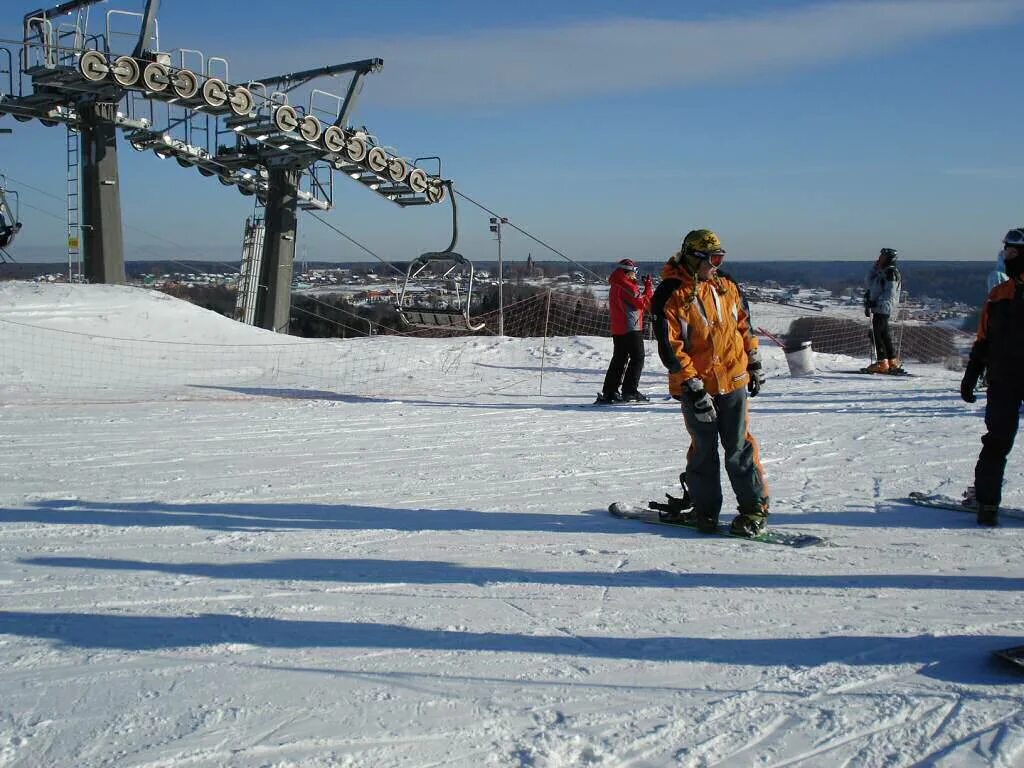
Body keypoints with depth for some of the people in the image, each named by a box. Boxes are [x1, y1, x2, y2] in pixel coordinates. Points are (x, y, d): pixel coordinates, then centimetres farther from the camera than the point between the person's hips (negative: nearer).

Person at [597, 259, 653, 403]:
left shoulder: (615, 287, 16)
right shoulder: (627, 286, -14)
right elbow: (643, 303, -15)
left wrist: (644, 289, 13)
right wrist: (649, 287, -6)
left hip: (617, 329, 9)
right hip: (631, 329, -9)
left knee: (619, 359, 12)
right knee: (637, 359, -2)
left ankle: (609, 392, 9)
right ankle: (630, 391, -6)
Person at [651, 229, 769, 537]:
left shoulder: (727, 287, 8)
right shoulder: (671, 296, -10)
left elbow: (743, 326, 20)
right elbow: (669, 347, -13)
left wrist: (754, 364, 19)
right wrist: (692, 387, -16)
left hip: (733, 380, 3)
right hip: (696, 386, -3)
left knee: (739, 446, 5)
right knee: (704, 448, 7)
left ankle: (755, 507, 13)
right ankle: (705, 510, 21)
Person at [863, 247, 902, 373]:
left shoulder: (891, 272, -12)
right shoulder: (881, 272, 16)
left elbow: (890, 294, -20)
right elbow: (870, 283, 24)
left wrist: (876, 302, -29)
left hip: (883, 308, -10)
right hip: (879, 307, 10)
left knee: (875, 333, -12)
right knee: (884, 334, 15)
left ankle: (882, 362, -11)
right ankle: (893, 362, 22)